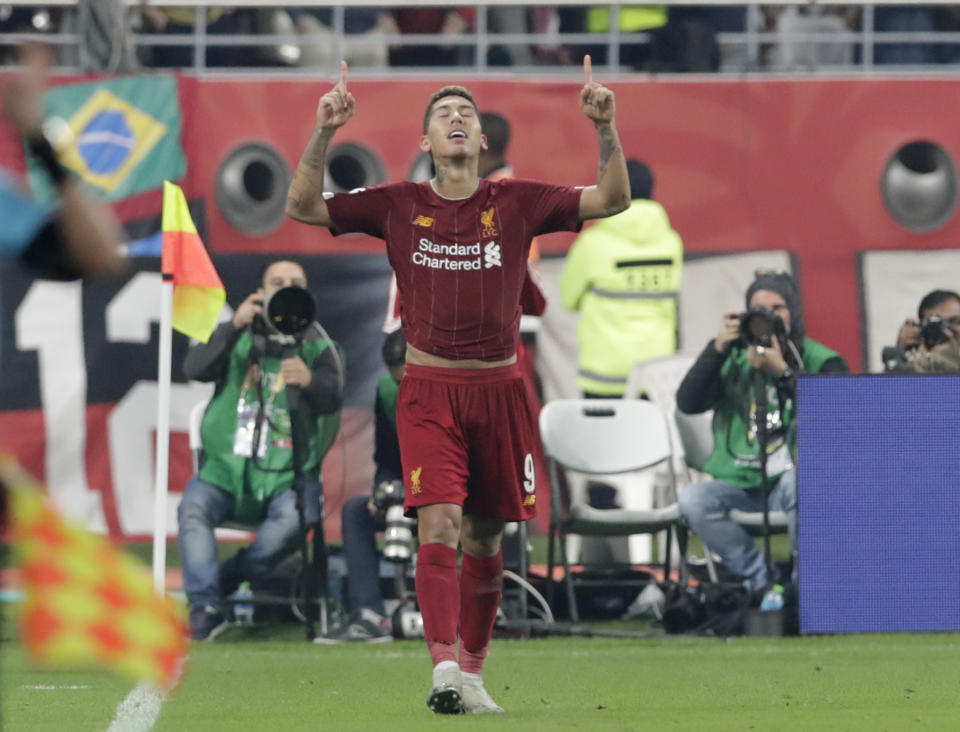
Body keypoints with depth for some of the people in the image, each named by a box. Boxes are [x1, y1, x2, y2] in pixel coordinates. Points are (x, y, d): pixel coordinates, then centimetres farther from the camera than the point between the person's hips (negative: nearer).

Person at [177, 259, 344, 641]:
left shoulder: (317, 348, 9)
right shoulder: (240, 339, 12)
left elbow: (332, 399, -10)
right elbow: (195, 369, -6)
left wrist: (310, 382, -34)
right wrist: (233, 327, -20)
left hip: (286, 476, -1)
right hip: (226, 468, 1)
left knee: (295, 518, -33)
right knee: (193, 507, -28)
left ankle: (216, 586, -20)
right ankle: (205, 607, -33)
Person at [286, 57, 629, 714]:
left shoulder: (517, 204, 4)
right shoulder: (398, 206, 4)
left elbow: (614, 200, 2)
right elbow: (303, 207, 5)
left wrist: (606, 129, -12)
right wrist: (324, 134, -9)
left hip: (499, 389, 2)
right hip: (430, 389, -2)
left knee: (485, 541, 8)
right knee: (439, 524, -17)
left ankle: (473, 673, 20)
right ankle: (444, 668, -25)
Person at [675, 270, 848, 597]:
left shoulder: (820, 361, 4)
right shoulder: (734, 361, 11)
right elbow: (687, 403, -3)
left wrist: (782, 372, -24)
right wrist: (718, 349, -12)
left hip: (793, 477, -3)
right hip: (740, 483, 3)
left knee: (799, 482, -39)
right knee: (693, 499, -28)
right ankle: (760, 580, -17)